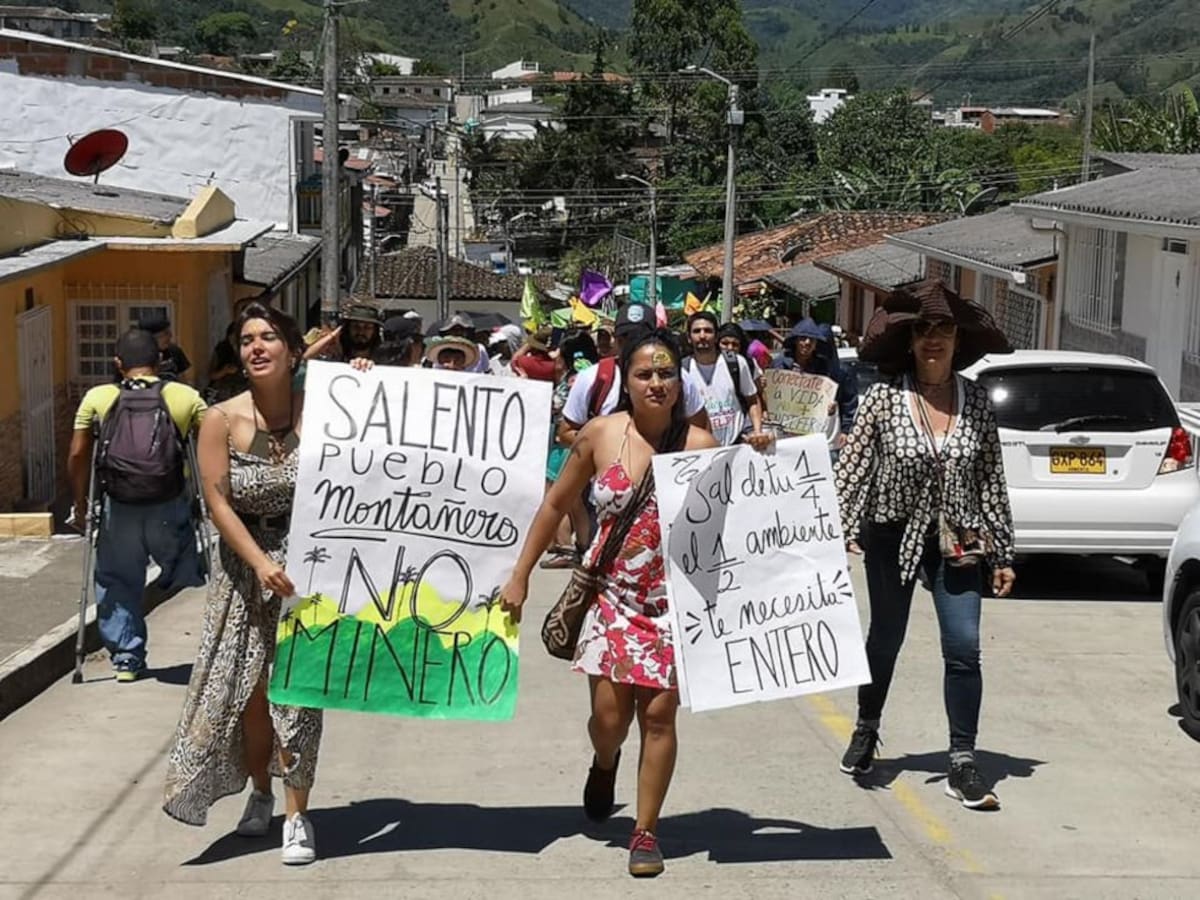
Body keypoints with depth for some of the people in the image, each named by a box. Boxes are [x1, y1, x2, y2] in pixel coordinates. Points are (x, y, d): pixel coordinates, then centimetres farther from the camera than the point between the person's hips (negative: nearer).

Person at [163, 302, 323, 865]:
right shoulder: (222, 420, -9)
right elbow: (218, 503, -9)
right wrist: (260, 562, -17)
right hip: (245, 566, 1)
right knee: (250, 688, 9)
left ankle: (297, 815, 9)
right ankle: (260, 795, 32)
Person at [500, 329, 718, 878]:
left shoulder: (699, 445, -9)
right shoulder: (600, 434, -6)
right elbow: (556, 505, 4)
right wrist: (521, 575, 5)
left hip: (674, 600, -1)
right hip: (611, 594, 1)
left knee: (658, 715, 2)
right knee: (609, 717, 2)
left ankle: (646, 830, 19)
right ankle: (604, 763, 41)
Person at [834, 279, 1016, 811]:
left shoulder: (975, 401, -2)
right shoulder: (884, 399, -8)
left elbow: (992, 479, 2)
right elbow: (852, 468, -6)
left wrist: (1002, 553, 3)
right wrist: (841, 532, -15)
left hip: (956, 542, 1)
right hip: (893, 536, -1)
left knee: (964, 648, -6)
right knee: (885, 640, 15)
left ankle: (963, 765, 2)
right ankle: (866, 731, 38)